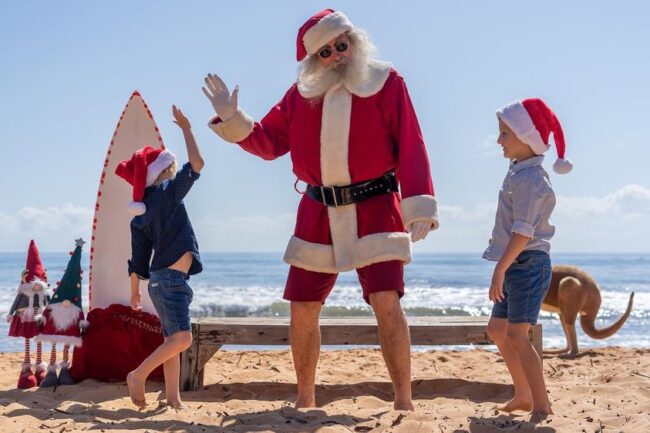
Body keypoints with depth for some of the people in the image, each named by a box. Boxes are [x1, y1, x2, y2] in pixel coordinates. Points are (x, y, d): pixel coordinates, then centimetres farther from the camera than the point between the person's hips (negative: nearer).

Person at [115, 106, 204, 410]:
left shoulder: (141, 213, 12)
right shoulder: (167, 193, -8)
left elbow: (138, 258, 11)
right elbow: (197, 164, -11)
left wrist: (135, 291, 17)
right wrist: (186, 128, -4)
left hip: (162, 279, 9)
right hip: (170, 279, -9)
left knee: (173, 340, 9)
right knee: (182, 338, -12)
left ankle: (172, 397, 8)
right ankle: (138, 375, -13)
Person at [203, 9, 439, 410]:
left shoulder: (386, 83, -2)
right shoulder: (302, 93, 9)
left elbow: (410, 147, -8)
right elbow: (269, 142, 12)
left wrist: (419, 207, -16)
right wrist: (232, 118, -4)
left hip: (375, 209, -4)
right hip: (319, 213, 4)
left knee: (386, 303, -16)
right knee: (303, 309, 7)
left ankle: (404, 402, -6)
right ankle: (305, 400, 23)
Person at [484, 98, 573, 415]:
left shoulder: (530, 178, -17)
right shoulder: (519, 173, 14)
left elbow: (523, 232, -24)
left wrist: (500, 270, -27)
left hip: (527, 264, -11)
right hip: (516, 266, 11)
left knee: (516, 334, -15)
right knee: (497, 329, 18)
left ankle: (541, 405, -14)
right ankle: (523, 396, 29)